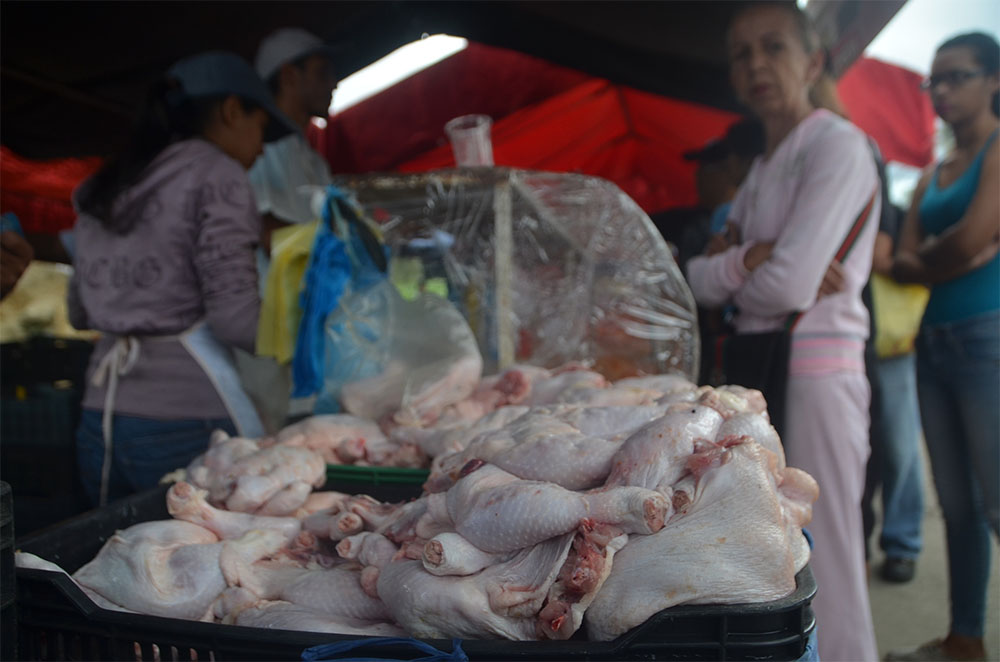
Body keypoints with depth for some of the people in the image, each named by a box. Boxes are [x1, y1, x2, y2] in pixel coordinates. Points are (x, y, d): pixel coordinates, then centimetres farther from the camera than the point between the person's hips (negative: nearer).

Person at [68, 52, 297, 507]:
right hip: (182, 422, -7)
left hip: (99, 419, 8)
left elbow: (79, 313, 21)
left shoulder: (105, 186, 15)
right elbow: (235, 319, -16)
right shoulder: (216, 172, -6)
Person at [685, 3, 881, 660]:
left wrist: (728, 275, 0)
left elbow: (790, 285, -20)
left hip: (813, 375, -8)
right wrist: (745, 260, -11)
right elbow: (695, 277, 9)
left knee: (822, 574, -4)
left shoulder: (836, 144, -8)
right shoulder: (763, 167, 18)